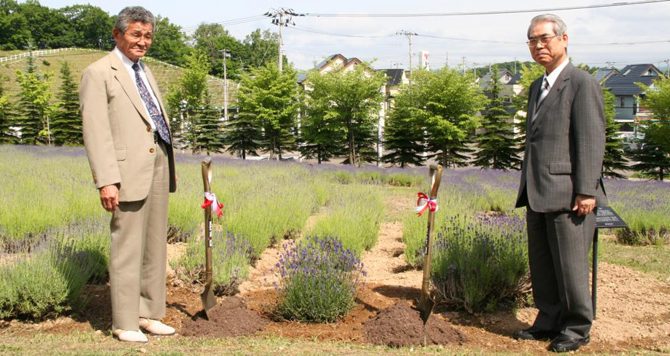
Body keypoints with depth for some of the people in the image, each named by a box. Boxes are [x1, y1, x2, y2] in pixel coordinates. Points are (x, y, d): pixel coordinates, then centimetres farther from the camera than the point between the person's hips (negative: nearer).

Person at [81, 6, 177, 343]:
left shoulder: (144, 71, 20)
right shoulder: (99, 73, -5)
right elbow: (96, 132, -12)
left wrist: (168, 168, 15)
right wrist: (106, 181, -19)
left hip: (159, 166, 8)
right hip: (130, 170, -8)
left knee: (155, 246, 11)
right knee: (127, 248, -2)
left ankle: (148, 314, 21)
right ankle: (124, 323, 9)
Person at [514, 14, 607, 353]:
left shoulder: (582, 83, -6)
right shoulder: (537, 86, 20)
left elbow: (591, 139, -12)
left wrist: (586, 190, -18)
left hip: (566, 192, -8)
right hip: (537, 194, 8)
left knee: (569, 264, 0)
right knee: (541, 263, 12)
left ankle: (576, 328, 14)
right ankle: (549, 321, 24)